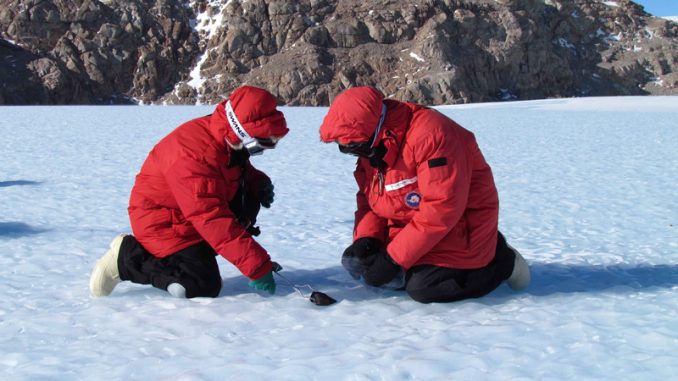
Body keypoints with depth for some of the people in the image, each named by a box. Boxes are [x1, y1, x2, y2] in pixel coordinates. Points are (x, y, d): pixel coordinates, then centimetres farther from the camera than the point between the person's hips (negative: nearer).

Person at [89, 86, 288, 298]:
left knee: (250, 196, -2)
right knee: (205, 287, -17)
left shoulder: (229, 143, -5)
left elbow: (242, 172, 18)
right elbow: (214, 220, -36)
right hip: (162, 223, -9)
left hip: (194, 215, 9)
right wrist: (258, 267, -36)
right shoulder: (195, 156, -34)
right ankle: (126, 258, -4)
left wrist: (259, 182, -8)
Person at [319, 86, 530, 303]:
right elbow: (368, 200, 7)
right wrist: (366, 239, -14)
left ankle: (500, 259, 1)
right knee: (356, 264, 2)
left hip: (460, 225, -8)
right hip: (408, 226, 8)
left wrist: (393, 258, -29)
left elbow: (442, 209, -32)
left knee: (424, 288, -23)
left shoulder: (430, 134, -30)